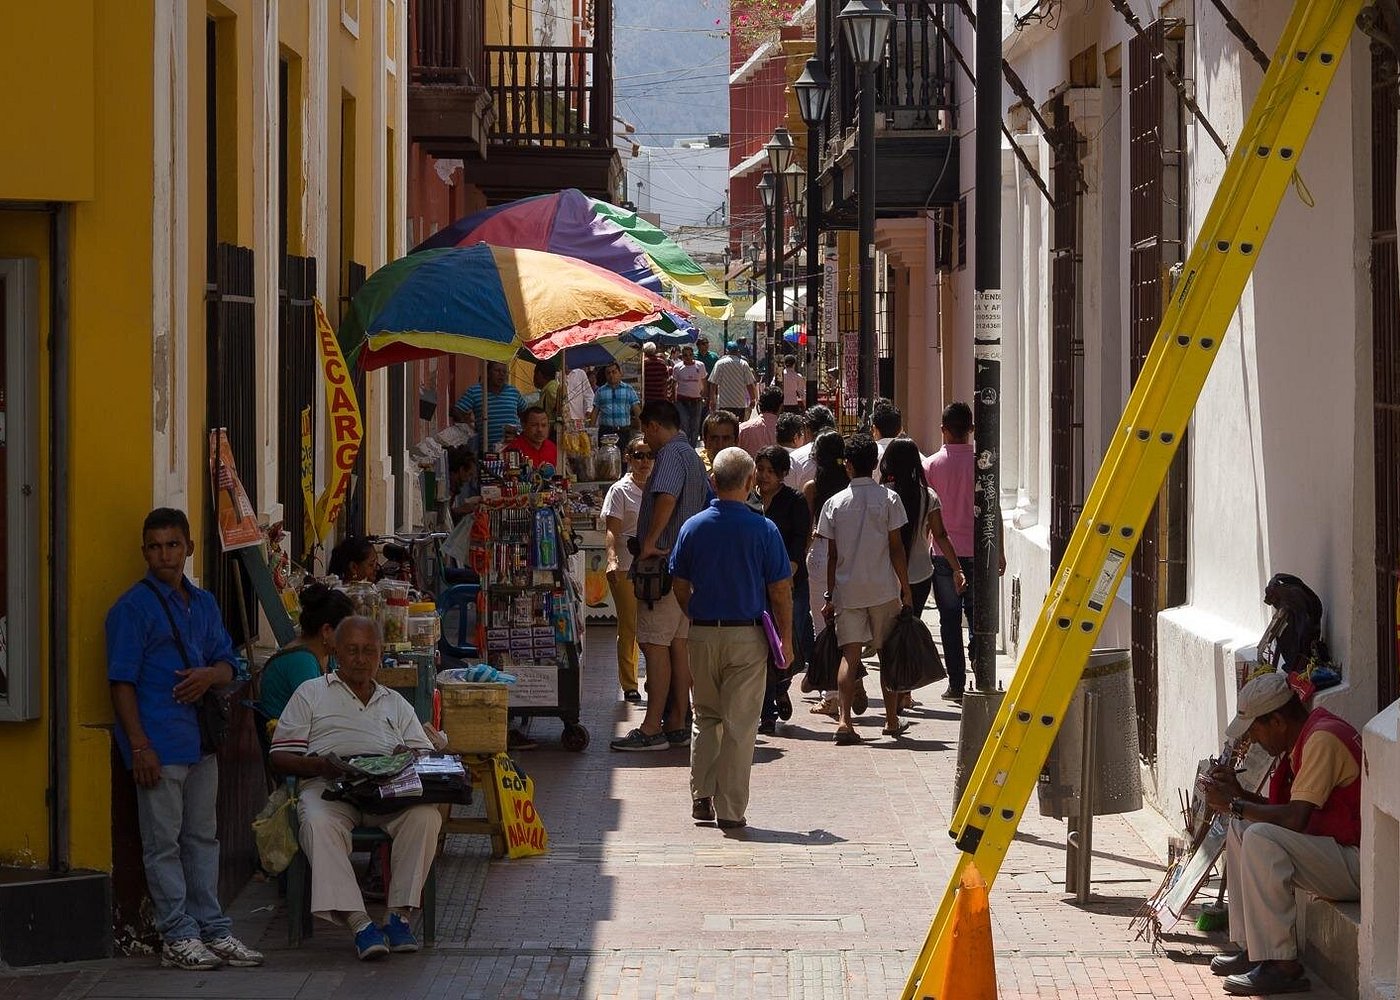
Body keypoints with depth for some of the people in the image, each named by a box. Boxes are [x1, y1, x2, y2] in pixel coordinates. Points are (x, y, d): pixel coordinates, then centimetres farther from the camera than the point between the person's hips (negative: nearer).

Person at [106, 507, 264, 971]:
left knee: (202, 837, 12)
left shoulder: (203, 604, 14)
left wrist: (209, 675, -6)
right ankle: (178, 937, 1)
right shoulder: (132, 607, -7)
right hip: (159, 745, -7)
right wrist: (139, 746, -17)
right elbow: (122, 681, -10)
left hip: (200, 739, 7)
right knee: (164, 842, -2)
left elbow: (228, 663, 20)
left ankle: (213, 930, 18)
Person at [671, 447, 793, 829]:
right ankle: (731, 809, 3)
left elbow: (681, 587, 5)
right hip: (747, 636, -3)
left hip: (703, 634, 3)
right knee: (739, 723, 3)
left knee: (706, 717, 18)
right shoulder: (763, 529, -9)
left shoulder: (693, 527, -1)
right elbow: (780, 591, -6)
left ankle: (701, 798, 14)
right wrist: (786, 639, 4)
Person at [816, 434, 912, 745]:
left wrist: (830, 596, 11)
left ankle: (844, 720, -15)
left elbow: (832, 555, 4)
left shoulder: (835, 503, 1)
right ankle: (892, 721, 19)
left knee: (850, 655, -1)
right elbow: (896, 549, -4)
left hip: (847, 590, 1)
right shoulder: (888, 499, -3)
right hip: (883, 590, -1)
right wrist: (906, 590, 3)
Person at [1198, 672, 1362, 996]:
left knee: (1261, 838, -26)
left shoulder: (1323, 739, -20)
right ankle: (1253, 949, 10)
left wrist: (1234, 805, -15)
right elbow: (1288, 810, 17)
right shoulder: (1306, 737, 12)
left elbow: (1295, 818, -25)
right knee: (1241, 829, 13)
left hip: (1357, 865, -11)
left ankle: (1282, 966, -23)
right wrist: (1239, 794, 8)